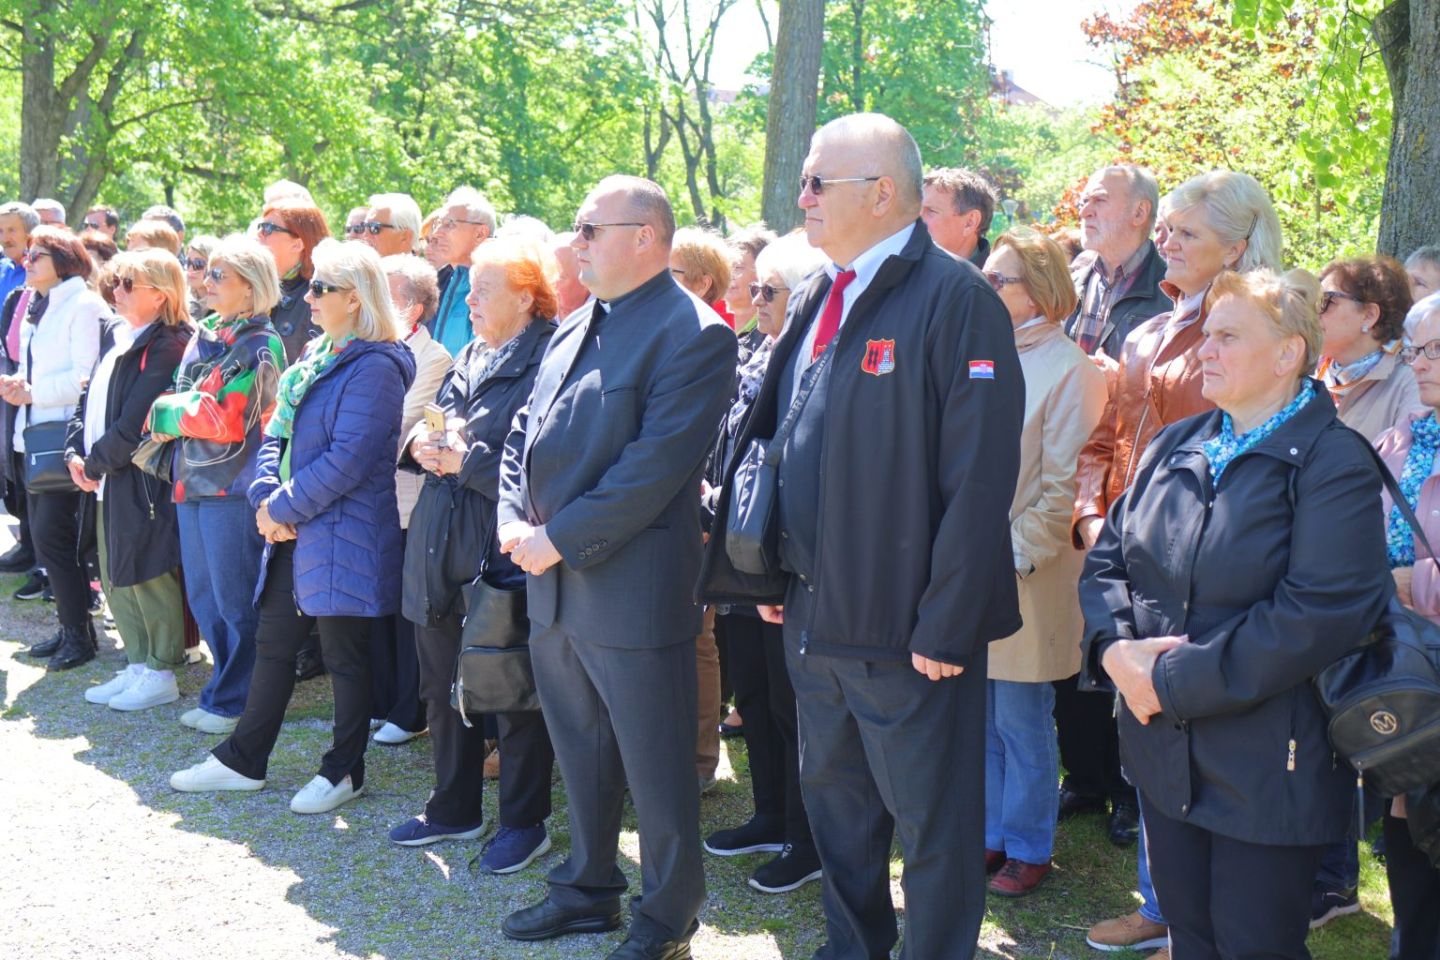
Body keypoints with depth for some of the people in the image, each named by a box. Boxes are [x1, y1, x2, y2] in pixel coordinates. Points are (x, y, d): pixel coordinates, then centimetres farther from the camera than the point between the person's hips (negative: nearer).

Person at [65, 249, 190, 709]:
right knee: (115, 578, 14)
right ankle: (139, 666, 26)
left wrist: (96, 463, -12)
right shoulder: (116, 335, 13)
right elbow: (90, 396, 14)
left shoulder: (167, 347, -15)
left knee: (148, 577, 0)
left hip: (142, 481, -9)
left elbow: (135, 423, -20)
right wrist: (76, 452, 1)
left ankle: (161, 674, 12)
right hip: (107, 481, 9)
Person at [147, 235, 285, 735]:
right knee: (203, 598, 14)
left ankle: (234, 702, 9)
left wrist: (167, 412, -6)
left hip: (233, 486, -8)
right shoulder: (204, 337, 13)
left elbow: (227, 419, -18)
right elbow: (180, 400, 17)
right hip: (194, 482, 8)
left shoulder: (261, 347, -11)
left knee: (236, 600, 0)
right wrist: (173, 413, -7)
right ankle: (226, 690, 25)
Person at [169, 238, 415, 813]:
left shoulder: (375, 366, -16)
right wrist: (266, 497, -4)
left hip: (343, 533, -9)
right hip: (292, 531, 9)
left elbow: (348, 460, -22)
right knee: (273, 643, 14)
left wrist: (285, 507, -15)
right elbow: (277, 433, 13)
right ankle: (243, 761, 25)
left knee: (344, 655, 4)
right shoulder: (317, 356, 13)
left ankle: (344, 771, 18)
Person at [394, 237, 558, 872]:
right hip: (441, 550, 8)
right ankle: (454, 808, 33)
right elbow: (428, 434, 20)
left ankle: (524, 821, 20)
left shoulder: (547, 365, -14)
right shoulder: (467, 361, 13)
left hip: (504, 555, -8)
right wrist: (419, 444, -2)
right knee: (443, 688, 17)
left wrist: (468, 461, -20)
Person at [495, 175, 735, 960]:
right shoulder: (574, 329, 14)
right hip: (553, 586, 8)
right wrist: (516, 522, -1)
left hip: (630, 591, -8)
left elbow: (655, 466, -21)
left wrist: (560, 539, -19)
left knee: (655, 767, 4)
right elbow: (524, 433, 16)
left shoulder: (693, 334, -14)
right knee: (580, 753, 20)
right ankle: (589, 888, 36)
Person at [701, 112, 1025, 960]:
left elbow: (980, 475, -19)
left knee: (934, 826, 6)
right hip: (812, 615, 8)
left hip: (906, 631, -8)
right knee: (836, 803, 21)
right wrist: (773, 578, 12)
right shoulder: (816, 299, 11)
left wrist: (944, 626, -20)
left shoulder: (955, 299, -15)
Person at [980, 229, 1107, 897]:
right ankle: (992, 834, 26)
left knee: (1021, 724, 3)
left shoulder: (1069, 370, -9)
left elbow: (1064, 484, -12)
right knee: (980, 719, 13)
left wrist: (1018, 553, -16)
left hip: (1024, 574, -6)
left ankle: (1028, 848, 16)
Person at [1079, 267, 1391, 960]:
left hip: (1266, 768, -6)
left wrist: (1173, 681, -21)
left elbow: (1317, 617, -22)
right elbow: (1107, 558, 11)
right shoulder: (1176, 446, 10)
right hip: (1163, 750, 6)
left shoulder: (1334, 463, -12)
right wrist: (1116, 646, -11)